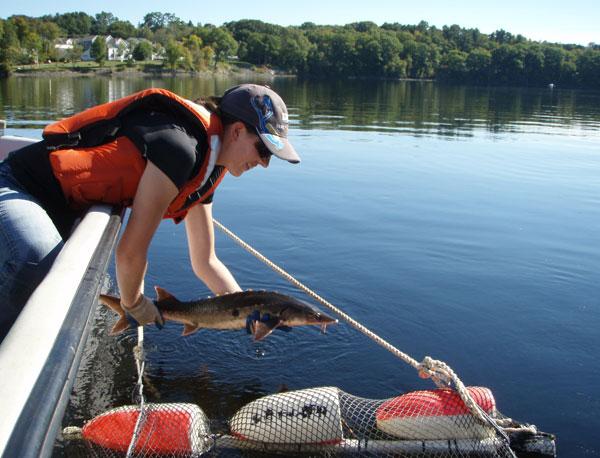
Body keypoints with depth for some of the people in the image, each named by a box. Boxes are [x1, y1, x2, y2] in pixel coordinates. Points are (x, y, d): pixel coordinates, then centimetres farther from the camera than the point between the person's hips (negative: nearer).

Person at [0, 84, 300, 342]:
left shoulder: (207, 169, 6)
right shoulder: (179, 147, -27)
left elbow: (205, 263, 12)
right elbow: (130, 252, -22)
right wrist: (133, 304, -3)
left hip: (58, 210, 11)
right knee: (38, 261, -36)